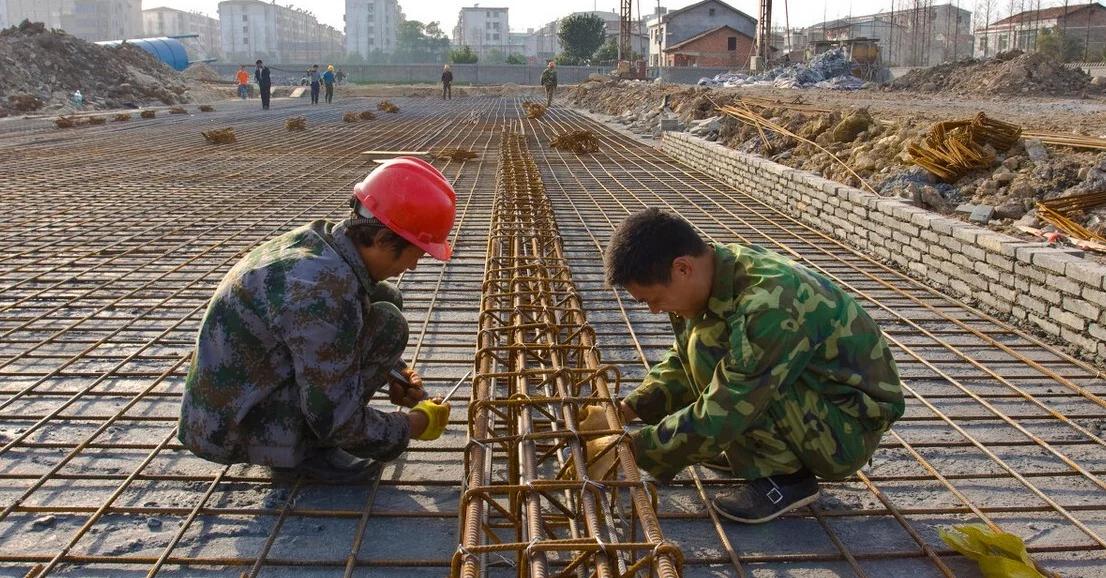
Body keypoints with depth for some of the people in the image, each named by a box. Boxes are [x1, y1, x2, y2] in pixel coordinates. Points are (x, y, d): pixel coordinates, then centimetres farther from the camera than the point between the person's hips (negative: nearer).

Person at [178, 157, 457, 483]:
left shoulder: (318, 238, -4)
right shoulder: (325, 290, -31)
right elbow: (335, 422, -24)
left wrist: (392, 372, 5)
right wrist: (418, 424, -9)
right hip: (234, 430, -9)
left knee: (385, 299, 5)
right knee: (386, 326, -19)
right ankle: (305, 451, -5)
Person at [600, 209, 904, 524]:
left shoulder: (768, 305, -33)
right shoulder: (723, 268, -6)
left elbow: (717, 418, -29)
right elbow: (683, 359, 8)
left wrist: (634, 450, -21)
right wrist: (630, 408, -4)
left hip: (849, 429, -9)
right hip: (813, 392, 9)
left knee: (709, 348, -25)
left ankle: (783, 477, -11)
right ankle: (748, 448, 13)